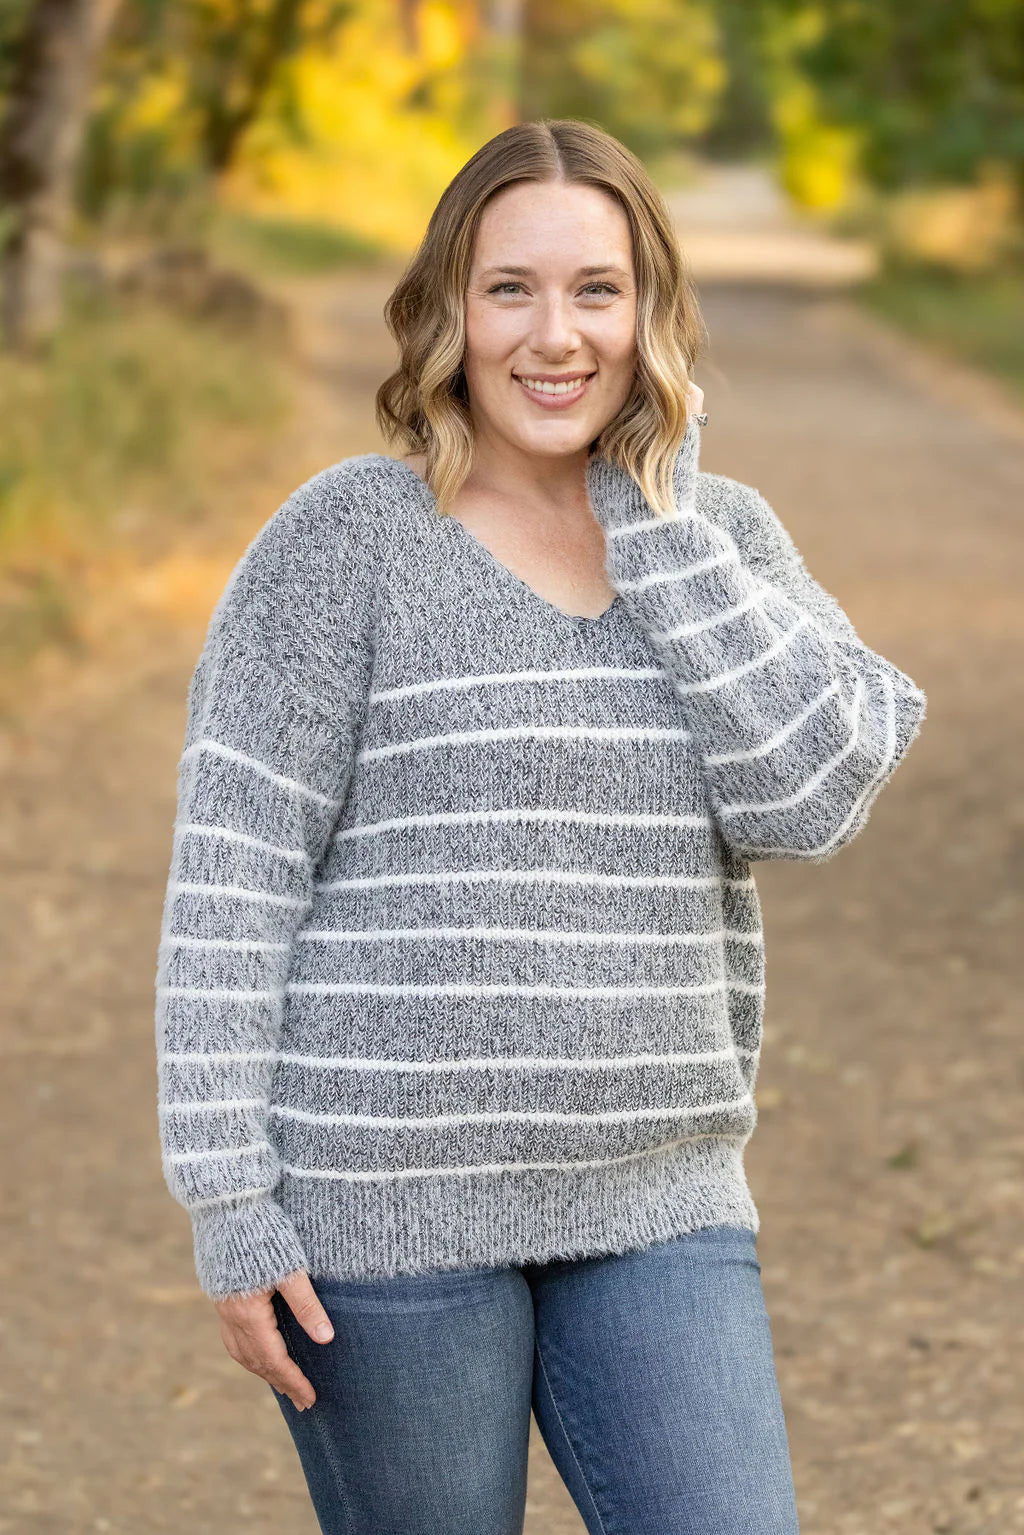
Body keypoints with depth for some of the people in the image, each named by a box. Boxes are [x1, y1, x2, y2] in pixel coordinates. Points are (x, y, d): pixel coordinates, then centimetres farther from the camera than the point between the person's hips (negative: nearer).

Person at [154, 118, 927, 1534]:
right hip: (387, 1199, -4)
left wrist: (652, 517, -9)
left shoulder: (722, 534, 7)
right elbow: (231, 876, -8)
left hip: (654, 1202, 4)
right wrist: (231, 1205, -12)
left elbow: (814, 796, -9)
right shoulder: (347, 538, -6)